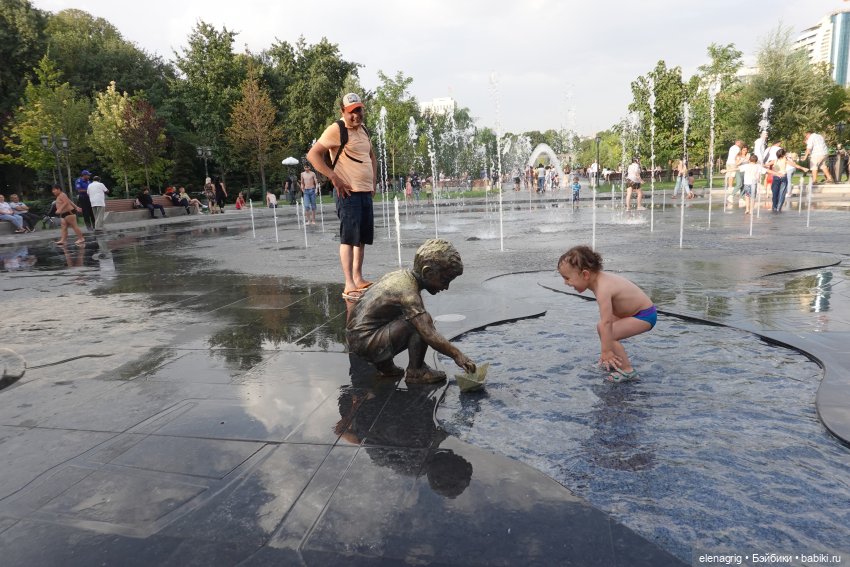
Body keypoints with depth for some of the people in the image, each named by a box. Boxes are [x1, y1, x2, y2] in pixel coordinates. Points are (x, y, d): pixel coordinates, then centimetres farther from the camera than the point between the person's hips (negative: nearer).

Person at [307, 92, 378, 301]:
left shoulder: (363, 130, 16)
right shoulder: (336, 130, -8)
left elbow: (372, 157, 31)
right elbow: (312, 154, -13)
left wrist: (373, 182, 17)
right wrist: (334, 178, -18)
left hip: (366, 192, 8)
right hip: (348, 192, -8)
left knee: (363, 237, 11)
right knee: (349, 238, -9)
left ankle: (358, 278, 21)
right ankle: (349, 286, -7)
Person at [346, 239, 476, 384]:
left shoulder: (401, 275, 4)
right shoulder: (408, 293, -24)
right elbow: (430, 336, -28)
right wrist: (457, 355, -20)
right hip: (366, 343, -10)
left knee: (421, 322, 13)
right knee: (422, 325, -20)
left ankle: (383, 363, 15)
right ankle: (416, 372, -3)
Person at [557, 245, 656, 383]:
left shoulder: (603, 289, -32)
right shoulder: (600, 278, -5)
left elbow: (606, 323, -34)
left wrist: (606, 351, -30)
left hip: (645, 316, -10)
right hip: (636, 311, 10)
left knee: (608, 335, -18)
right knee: (600, 327, 16)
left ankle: (628, 371, -7)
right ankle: (618, 361, 26)